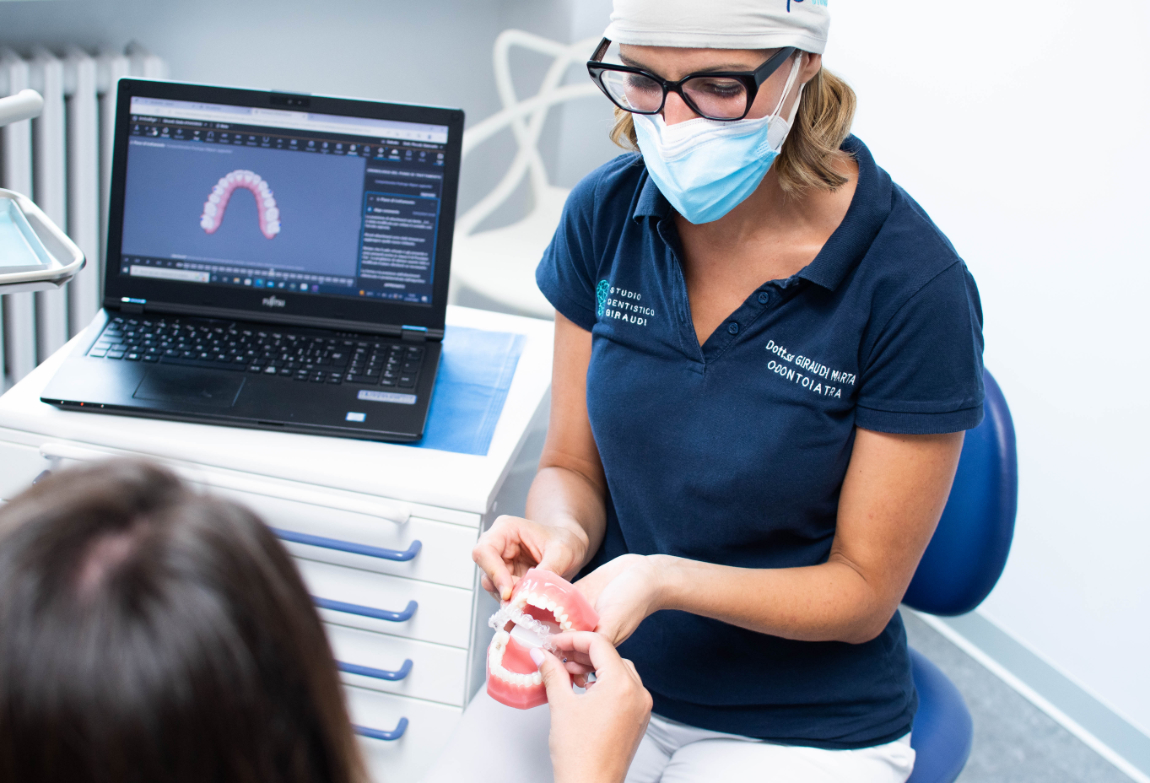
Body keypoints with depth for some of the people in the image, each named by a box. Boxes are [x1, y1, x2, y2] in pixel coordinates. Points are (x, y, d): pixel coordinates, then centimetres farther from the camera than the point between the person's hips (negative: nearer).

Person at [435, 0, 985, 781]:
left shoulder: (913, 285, -20)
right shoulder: (607, 214, -7)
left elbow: (863, 592, -12)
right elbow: (573, 466, 3)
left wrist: (663, 580, -27)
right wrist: (561, 531, -20)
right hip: (596, 657, 4)